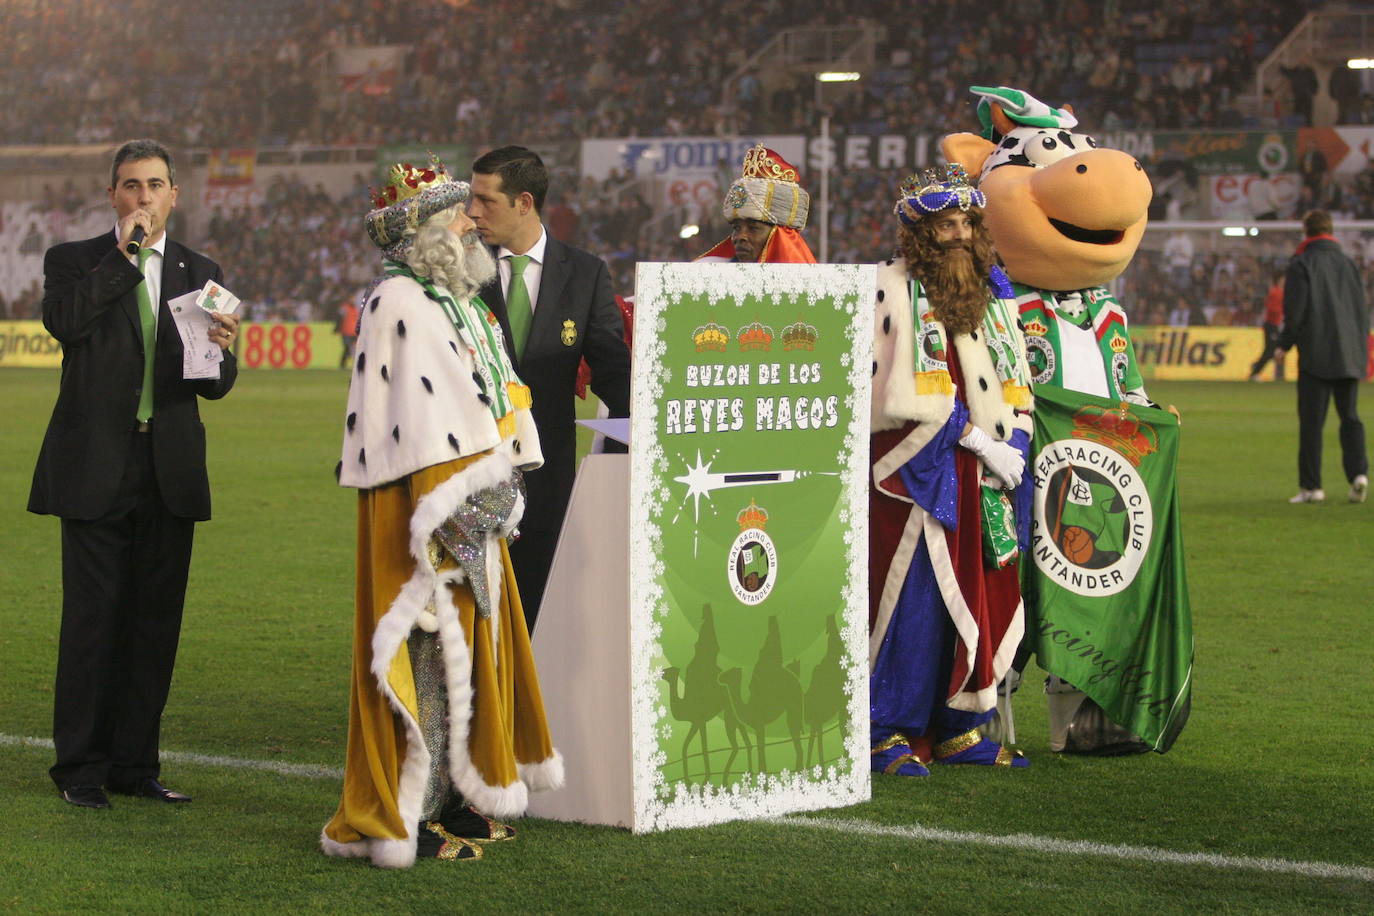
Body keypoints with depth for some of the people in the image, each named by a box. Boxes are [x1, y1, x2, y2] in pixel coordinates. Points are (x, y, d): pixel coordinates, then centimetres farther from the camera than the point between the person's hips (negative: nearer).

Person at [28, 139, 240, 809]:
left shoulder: (200, 273, 12)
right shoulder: (75, 261, 4)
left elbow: (214, 386, 6)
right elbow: (64, 321, -18)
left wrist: (222, 350, -17)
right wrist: (124, 255, -14)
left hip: (169, 472, 3)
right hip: (95, 469, -3)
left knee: (155, 622, 6)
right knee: (92, 620, -2)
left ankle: (134, 762, 15)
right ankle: (80, 767, 7)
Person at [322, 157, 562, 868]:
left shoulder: (458, 302, 18)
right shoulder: (398, 304, -13)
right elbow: (417, 413, -20)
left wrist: (501, 486, 14)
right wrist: (449, 503, -23)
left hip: (472, 503, 10)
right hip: (426, 509, -10)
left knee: (470, 645, 13)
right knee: (429, 652, -7)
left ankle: (454, 799, 21)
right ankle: (403, 816, -2)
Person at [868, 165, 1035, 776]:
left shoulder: (992, 292, 15)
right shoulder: (891, 290, -5)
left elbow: (1014, 382, 16)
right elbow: (912, 395, -12)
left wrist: (1014, 447, -1)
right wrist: (981, 444, -14)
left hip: (983, 475, 6)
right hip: (915, 470, -6)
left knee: (982, 601, 5)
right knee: (910, 598, -7)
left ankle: (959, 728, 14)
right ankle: (887, 731, 0)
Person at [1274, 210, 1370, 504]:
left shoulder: (1302, 264, -4)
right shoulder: (1348, 264, 11)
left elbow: (1294, 311, -9)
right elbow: (1362, 310, 12)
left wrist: (1284, 345, 3)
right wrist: (1361, 350, 19)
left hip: (1316, 355, -4)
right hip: (1350, 356, 4)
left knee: (1311, 421, 0)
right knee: (1349, 417, 10)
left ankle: (1311, 485, -1)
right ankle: (1358, 472, -9)